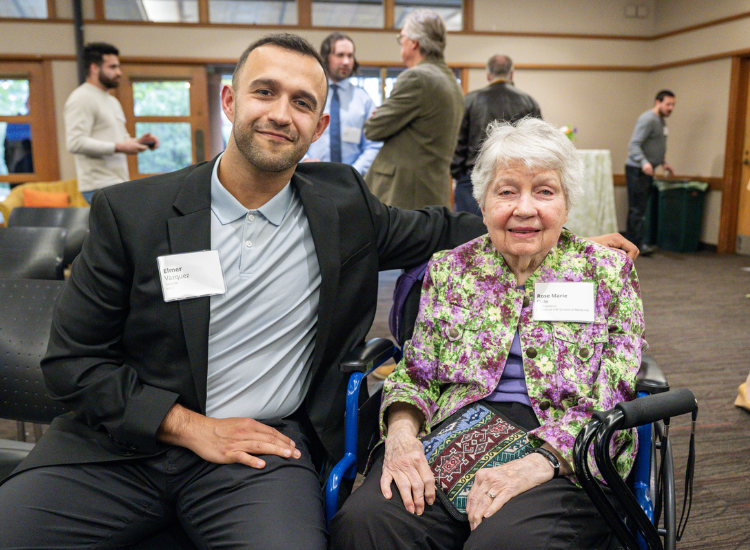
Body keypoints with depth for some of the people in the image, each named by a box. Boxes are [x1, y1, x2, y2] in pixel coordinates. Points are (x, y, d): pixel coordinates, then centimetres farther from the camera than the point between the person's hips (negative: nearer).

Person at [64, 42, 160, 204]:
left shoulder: (112, 101, 24)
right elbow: (75, 143, -19)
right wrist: (118, 147, -22)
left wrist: (137, 142, 7)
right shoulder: (81, 99, -8)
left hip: (118, 184, 9)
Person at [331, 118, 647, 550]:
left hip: (564, 460, -1)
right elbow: (416, 373, 12)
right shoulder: (448, 269, 13)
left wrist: (540, 461, -18)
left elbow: (615, 399, -2)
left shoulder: (609, 272, 7)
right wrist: (401, 429, -11)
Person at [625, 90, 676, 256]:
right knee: (637, 208, -10)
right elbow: (634, 145, -23)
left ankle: (631, 241, 14)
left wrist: (663, 163, 24)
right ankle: (639, 243, -11)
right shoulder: (648, 119, -14)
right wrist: (643, 162, -36)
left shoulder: (662, 121, 19)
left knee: (638, 208, 10)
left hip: (647, 170, 10)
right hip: (637, 169, -10)